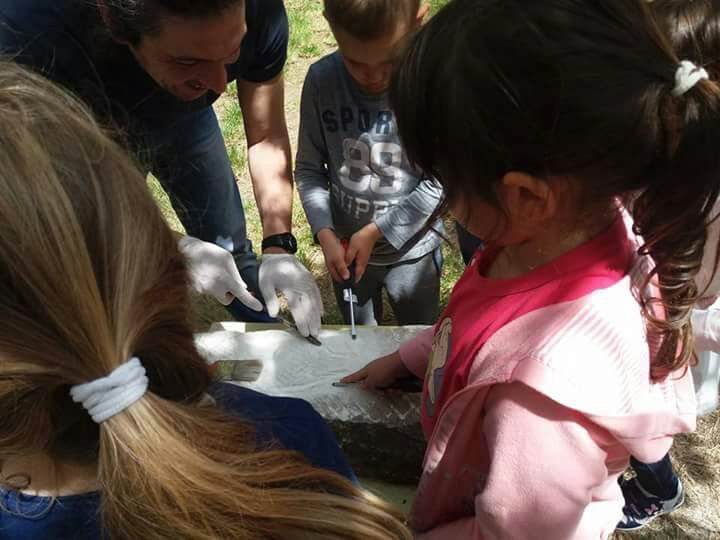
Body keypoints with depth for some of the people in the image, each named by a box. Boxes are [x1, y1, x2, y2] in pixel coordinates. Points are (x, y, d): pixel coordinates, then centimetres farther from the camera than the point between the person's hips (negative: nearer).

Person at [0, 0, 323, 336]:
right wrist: (175, 248, -37)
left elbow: (267, 138, -20)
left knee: (231, 249, 14)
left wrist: (278, 248, -30)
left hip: (185, 116, 2)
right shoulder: (28, 28, -43)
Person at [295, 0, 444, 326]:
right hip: (345, 246, 2)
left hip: (412, 249, -2)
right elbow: (308, 169, -6)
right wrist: (325, 234, -17)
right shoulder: (322, 80, -16)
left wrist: (375, 232, -19)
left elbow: (440, 183, -19)